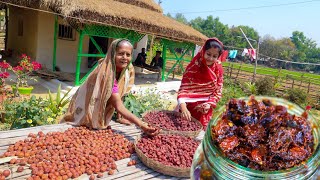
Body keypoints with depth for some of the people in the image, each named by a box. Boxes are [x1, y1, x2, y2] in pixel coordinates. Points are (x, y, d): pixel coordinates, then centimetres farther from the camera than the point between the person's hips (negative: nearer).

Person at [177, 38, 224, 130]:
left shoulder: (218, 70, -5)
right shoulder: (194, 67, -16)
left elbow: (218, 91, 2)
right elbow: (183, 89, -21)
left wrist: (210, 104, -15)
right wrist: (183, 107, -37)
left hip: (205, 110, 3)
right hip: (188, 108, -3)